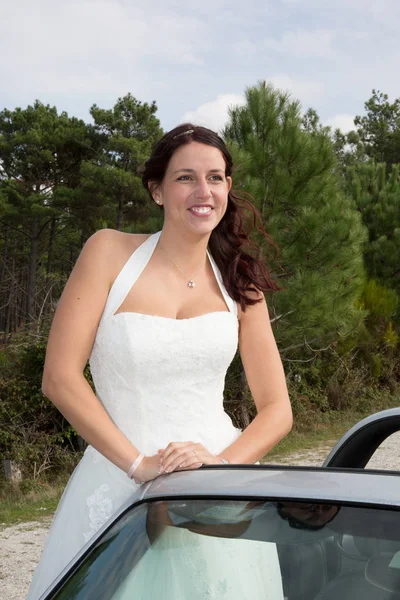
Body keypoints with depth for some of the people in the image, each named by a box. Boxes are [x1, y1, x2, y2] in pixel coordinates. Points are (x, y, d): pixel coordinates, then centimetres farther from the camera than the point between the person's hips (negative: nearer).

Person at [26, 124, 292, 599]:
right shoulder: (111, 252, -2)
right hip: (119, 483, -2)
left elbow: (277, 410, 5)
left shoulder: (238, 283, 6)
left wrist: (222, 463, -13)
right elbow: (60, 378, -8)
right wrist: (139, 463, -14)